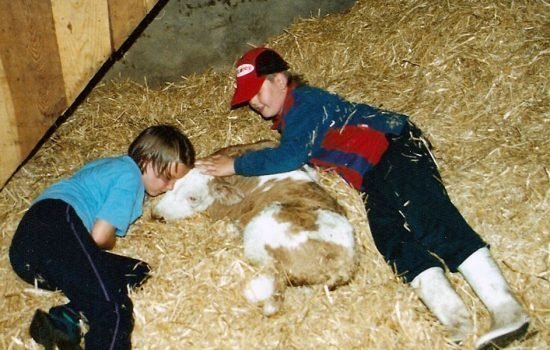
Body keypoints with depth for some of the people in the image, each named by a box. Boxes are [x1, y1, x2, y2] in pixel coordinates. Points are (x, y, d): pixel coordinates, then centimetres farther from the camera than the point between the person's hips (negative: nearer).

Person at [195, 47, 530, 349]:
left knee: (426, 216, -26)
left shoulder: (302, 101, -8)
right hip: (375, 178, 7)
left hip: (393, 146, -7)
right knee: (389, 233, -17)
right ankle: (453, 317, -35)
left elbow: (291, 156, -21)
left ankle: (505, 307, -34)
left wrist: (235, 165, -14)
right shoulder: (286, 118, 23)